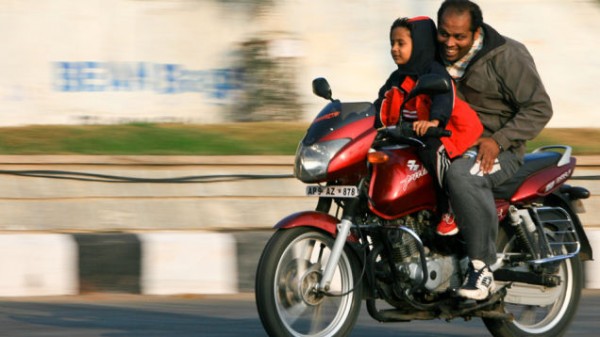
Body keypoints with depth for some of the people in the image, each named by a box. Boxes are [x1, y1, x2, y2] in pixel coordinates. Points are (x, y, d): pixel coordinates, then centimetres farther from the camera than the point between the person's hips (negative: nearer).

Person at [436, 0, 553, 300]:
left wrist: (498, 141, -21)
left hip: (497, 151, -7)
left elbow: (539, 108, -10)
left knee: (461, 174, -39)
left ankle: (482, 267, -35)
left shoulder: (507, 56, -10)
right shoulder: (436, 56, 9)